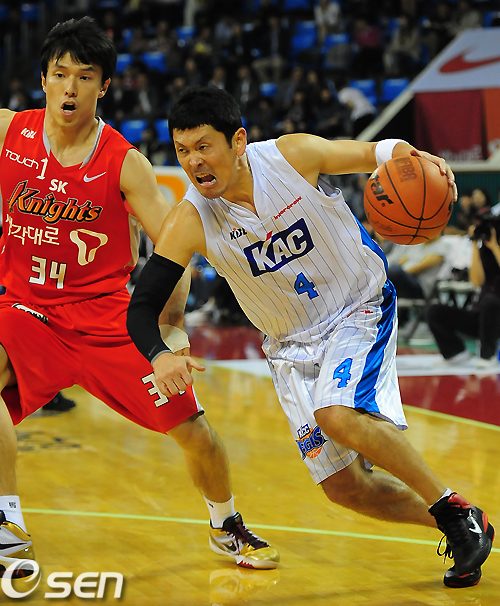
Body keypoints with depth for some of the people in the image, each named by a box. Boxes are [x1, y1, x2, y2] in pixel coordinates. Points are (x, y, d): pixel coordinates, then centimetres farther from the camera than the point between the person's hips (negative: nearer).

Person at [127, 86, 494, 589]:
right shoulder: (190, 222, -17)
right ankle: (459, 530, 22)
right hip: (294, 344, 4)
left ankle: (455, 509, -12)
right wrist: (159, 355, -39)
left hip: (360, 309, -3)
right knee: (344, 487, -1)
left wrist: (414, 158, -27)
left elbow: (374, 153, -4)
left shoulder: (294, 154, -20)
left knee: (340, 415, -31)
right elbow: (141, 307, -17)